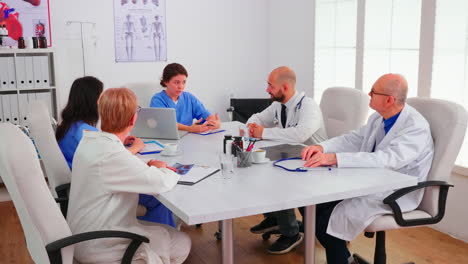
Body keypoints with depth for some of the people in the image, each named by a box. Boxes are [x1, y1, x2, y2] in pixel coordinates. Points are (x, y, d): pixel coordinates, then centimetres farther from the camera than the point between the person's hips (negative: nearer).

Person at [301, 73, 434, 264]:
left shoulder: (416, 127, -22)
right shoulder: (378, 118, 3)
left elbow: (386, 159, -35)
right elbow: (354, 139, 7)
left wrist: (335, 158, -41)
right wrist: (322, 147, -14)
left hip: (396, 195, -8)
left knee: (328, 220, -19)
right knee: (317, 204, -2)